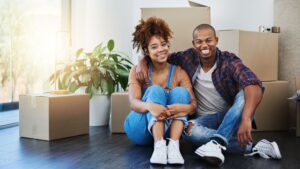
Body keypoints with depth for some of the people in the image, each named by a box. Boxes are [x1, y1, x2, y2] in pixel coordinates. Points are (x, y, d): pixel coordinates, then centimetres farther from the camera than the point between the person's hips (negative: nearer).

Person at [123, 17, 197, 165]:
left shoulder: (179, 72, 0)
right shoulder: (137, 71, -3)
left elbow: (194, 104, -12)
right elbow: (134, 102, -18)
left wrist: (185, 108, -38)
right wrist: (149, 106, -43)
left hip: (168, 128, 2)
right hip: (140, 128, -1)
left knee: (180, 91, -22)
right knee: (155, 90, -25)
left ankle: (173, 145, -40)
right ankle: (159, 145, -44)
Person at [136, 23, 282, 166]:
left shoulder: (229, 61, -18)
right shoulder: (188, 57, -7)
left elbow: (254, 86, -36)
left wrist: (246, 119, -52)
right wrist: (142, 63, -16)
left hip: (232, 118, -2)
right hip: (207, 119, 2)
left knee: (244, 94, -31)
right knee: (189, 130, -31)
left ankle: (217, 143, -40)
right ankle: (250, 147, -29)